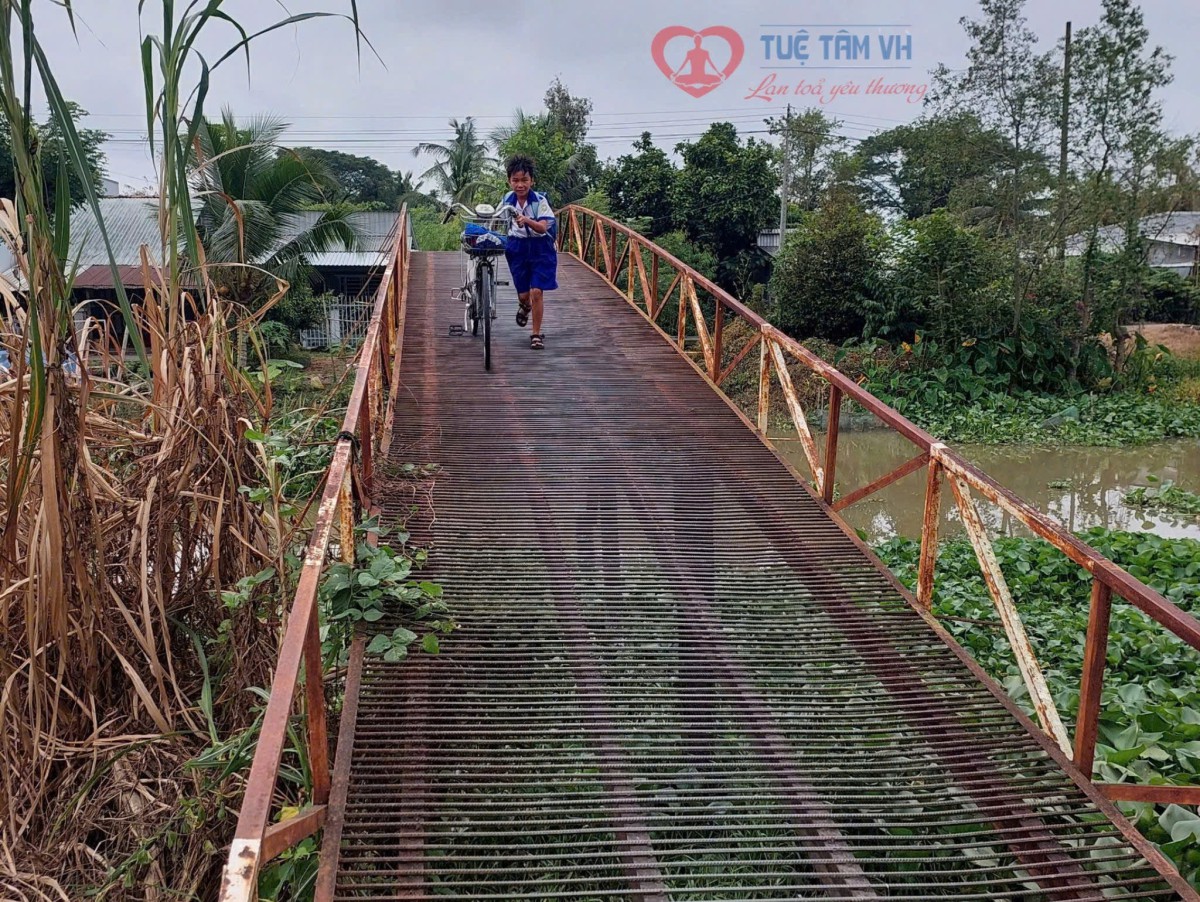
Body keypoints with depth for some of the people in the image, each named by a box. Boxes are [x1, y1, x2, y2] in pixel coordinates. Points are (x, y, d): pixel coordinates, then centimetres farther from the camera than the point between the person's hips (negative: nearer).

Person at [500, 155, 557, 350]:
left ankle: (537, 334, 3)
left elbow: (543, 227, -27)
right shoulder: (507, 200, -4)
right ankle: (524, 306, 46)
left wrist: (526, 220, -44)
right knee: (523, 294, 6)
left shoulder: (540, 201, -16)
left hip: (540, 248, -3)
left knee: (536, 291, -11)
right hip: (517, 248, 3)